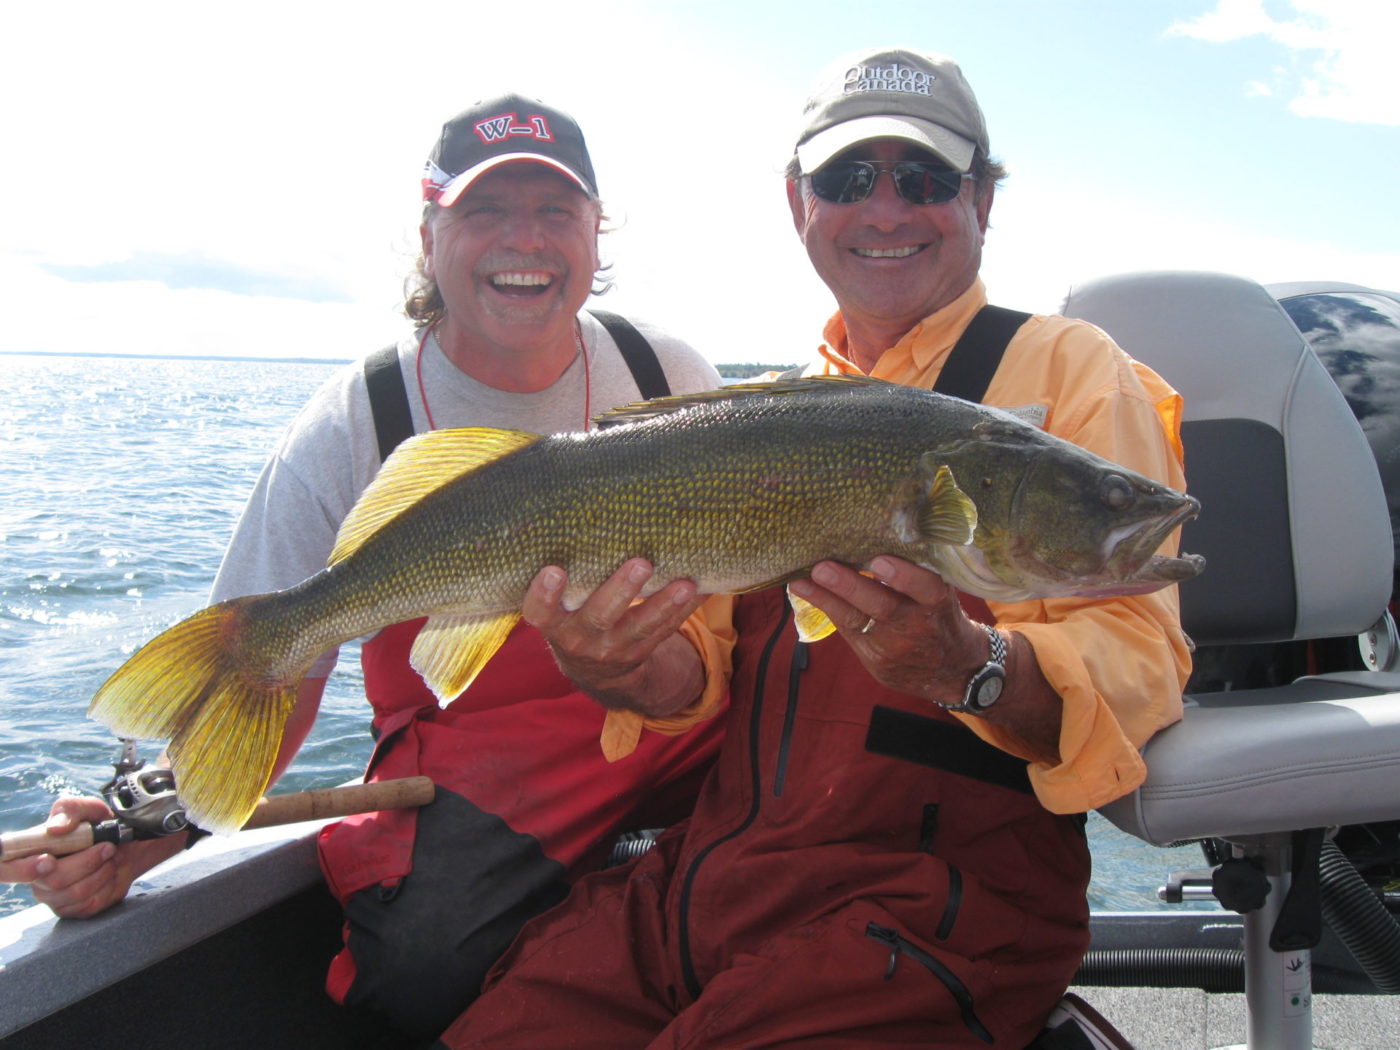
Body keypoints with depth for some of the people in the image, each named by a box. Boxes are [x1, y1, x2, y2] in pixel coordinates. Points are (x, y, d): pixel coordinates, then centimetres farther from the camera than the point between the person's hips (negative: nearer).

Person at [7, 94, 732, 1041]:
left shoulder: (672, 378, 0)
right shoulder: (349, 435, -7)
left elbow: (745, 604, 0)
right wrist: (146, 830, -25)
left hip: (682, 735, 3)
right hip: (471, 770, -2)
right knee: (424, 964, -28)